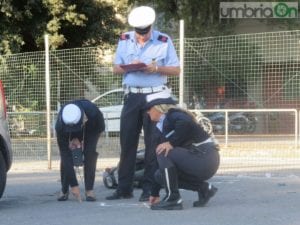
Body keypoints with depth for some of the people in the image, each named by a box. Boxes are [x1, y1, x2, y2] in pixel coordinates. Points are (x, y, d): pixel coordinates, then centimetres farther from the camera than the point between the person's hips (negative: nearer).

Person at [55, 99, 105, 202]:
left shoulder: (93, 112, -43)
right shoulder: (60, 126, -41)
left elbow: (100, 128, -18)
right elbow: (65, 153, -37)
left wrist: (79, 140, -24)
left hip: (91, 130, 0)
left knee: (90, 153, -20)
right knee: (65, 156, -15)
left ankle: (89, 190, -11)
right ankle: (64, 190, 2)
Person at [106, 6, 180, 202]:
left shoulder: (164, 41, -2)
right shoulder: (124, 40, 8)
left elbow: (176, 70, 0)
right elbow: (116, 68, 11)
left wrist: (157, 68, -17)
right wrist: (128, 67, -11)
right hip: (132, 96, 3)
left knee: (153, 144, -2)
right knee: (127, 142, 4)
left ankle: (149, 189, 2)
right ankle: (124, 189, 10)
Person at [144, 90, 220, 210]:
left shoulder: (172, 114, -8)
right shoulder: (162, 126, 18)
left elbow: (187, 122, -34)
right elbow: (162, 161, 20)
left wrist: (172, 143, -23)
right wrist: (155, 193, 20)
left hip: (204, 159, -9)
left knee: (164, 152, -18)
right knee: (160, 174, 9)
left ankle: (173, 199, -14)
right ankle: (203, 188, 11)